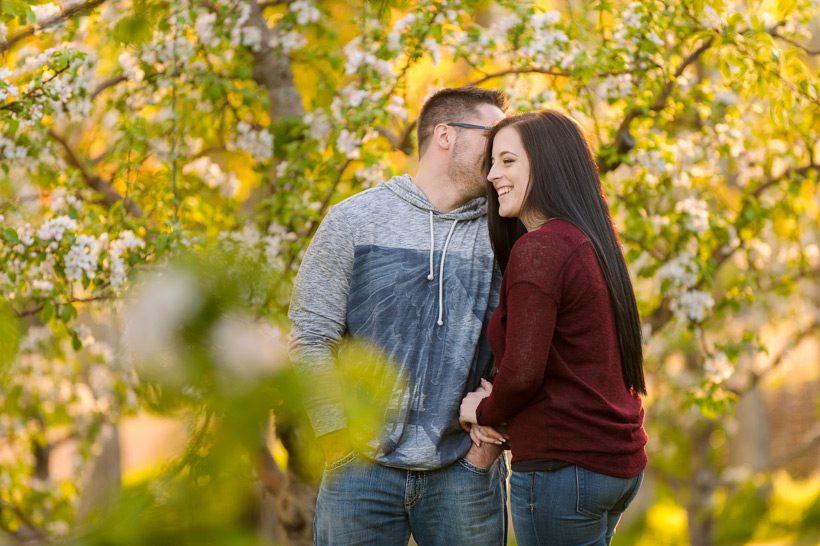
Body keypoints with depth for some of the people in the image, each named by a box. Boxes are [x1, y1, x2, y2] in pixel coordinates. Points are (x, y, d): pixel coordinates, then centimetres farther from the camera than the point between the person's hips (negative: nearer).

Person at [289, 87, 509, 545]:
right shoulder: (354, 220, 2)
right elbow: (311, 338, 0)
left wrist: (492, 438, -5)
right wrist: (341, 439, -4)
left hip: (464, 471, 1)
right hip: (363, 469, -1)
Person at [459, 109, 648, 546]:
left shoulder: (538, 249, -16)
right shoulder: (590, 242, 13)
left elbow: (522, 371, -22)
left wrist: (484, 410, -1)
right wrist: (496, 411, 3)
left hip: (563, 465, -9)